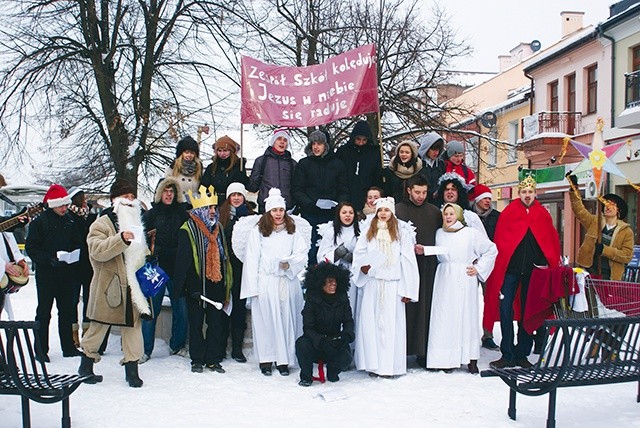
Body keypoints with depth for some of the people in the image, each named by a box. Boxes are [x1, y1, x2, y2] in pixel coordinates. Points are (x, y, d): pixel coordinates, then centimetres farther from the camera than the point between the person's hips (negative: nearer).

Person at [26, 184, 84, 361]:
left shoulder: (70, 221, 8)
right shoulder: (39, 222, -6)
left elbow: (77, 244, 15)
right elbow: (31, 247, -8)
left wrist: (74, 257, -5)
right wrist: (49, 260, -20)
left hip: (67, 274, 5)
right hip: (46, 275, -5)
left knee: (67, 311, 11)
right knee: (44, 312, 2)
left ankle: (68, 347, 20)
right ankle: (41, 349, 9)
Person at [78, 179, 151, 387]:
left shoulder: (135, 222, 17)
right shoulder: (102, 224, -6)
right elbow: (97, 251, -22)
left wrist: (148, 265, 10)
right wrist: (121, 239, -33)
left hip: (133, 286, 6)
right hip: (108, 286, -5)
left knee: (133, 327, 4)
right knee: (98, 328, 6)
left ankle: (132, 369, 10)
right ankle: (86, 366, 23)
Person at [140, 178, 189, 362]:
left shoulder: (182, 213, 9)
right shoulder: (150, 214, 5)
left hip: (177, 268, 2)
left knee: (181, 309, 4)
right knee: (151, 309, 0)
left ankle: (177, 345, 19)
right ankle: (145, 349, 8)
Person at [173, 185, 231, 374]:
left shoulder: (219, 228, 12)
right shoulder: (188, 230, -6)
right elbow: (182, 260, -9)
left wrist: (226, 284, 16)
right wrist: (179, 287, -13)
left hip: (216, 285, 5)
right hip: (196, 286, -5)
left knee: (217, 324, 7)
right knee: (196, 324, 6)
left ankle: (214, 359, 16)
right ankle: (197, 360, 16)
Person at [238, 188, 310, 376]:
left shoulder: (293, 230, 11)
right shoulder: (258, 230, 4)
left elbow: (302, 253, 6)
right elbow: (251, 259, 1)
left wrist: (289, 263, -15)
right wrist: (253, 287, -5)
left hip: (288, 281, 2)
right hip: (265, 281, -2)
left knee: (287, 319, 2)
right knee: (266, 319, 1)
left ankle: (284, 360, 10)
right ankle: (266, 360, 9)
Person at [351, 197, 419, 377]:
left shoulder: (401, 231, 2)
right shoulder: (368, 230, 9)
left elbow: (408, 260, -1)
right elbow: (359, 252, 11)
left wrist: (407, 290, -5)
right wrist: (362, 267, -12)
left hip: (393, 284, -2)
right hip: (372, 283, 2)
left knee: (391, 323, -1)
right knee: (370, 322, 1)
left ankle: (389, 364, 8)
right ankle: (373, 363, 10)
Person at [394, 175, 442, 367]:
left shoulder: (434, 212, 13)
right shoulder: (398, 210, 1)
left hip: (428, 267, 3)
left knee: (426, 308, 2)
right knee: (407, 308, -4)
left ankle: (423, 352, 10)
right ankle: (402, 351, 4)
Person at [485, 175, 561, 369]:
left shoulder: (543, 215, 7)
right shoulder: (508, 213, 1)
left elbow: (553, 242, 10)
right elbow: (499, 241, -2)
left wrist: (549, 263, 1)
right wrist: (499, 267, -8)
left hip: (533, 271, 2)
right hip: (510, 269, -2)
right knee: (506, 309, -6)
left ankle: (522, 354, 17)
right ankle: (508, 355, 2)